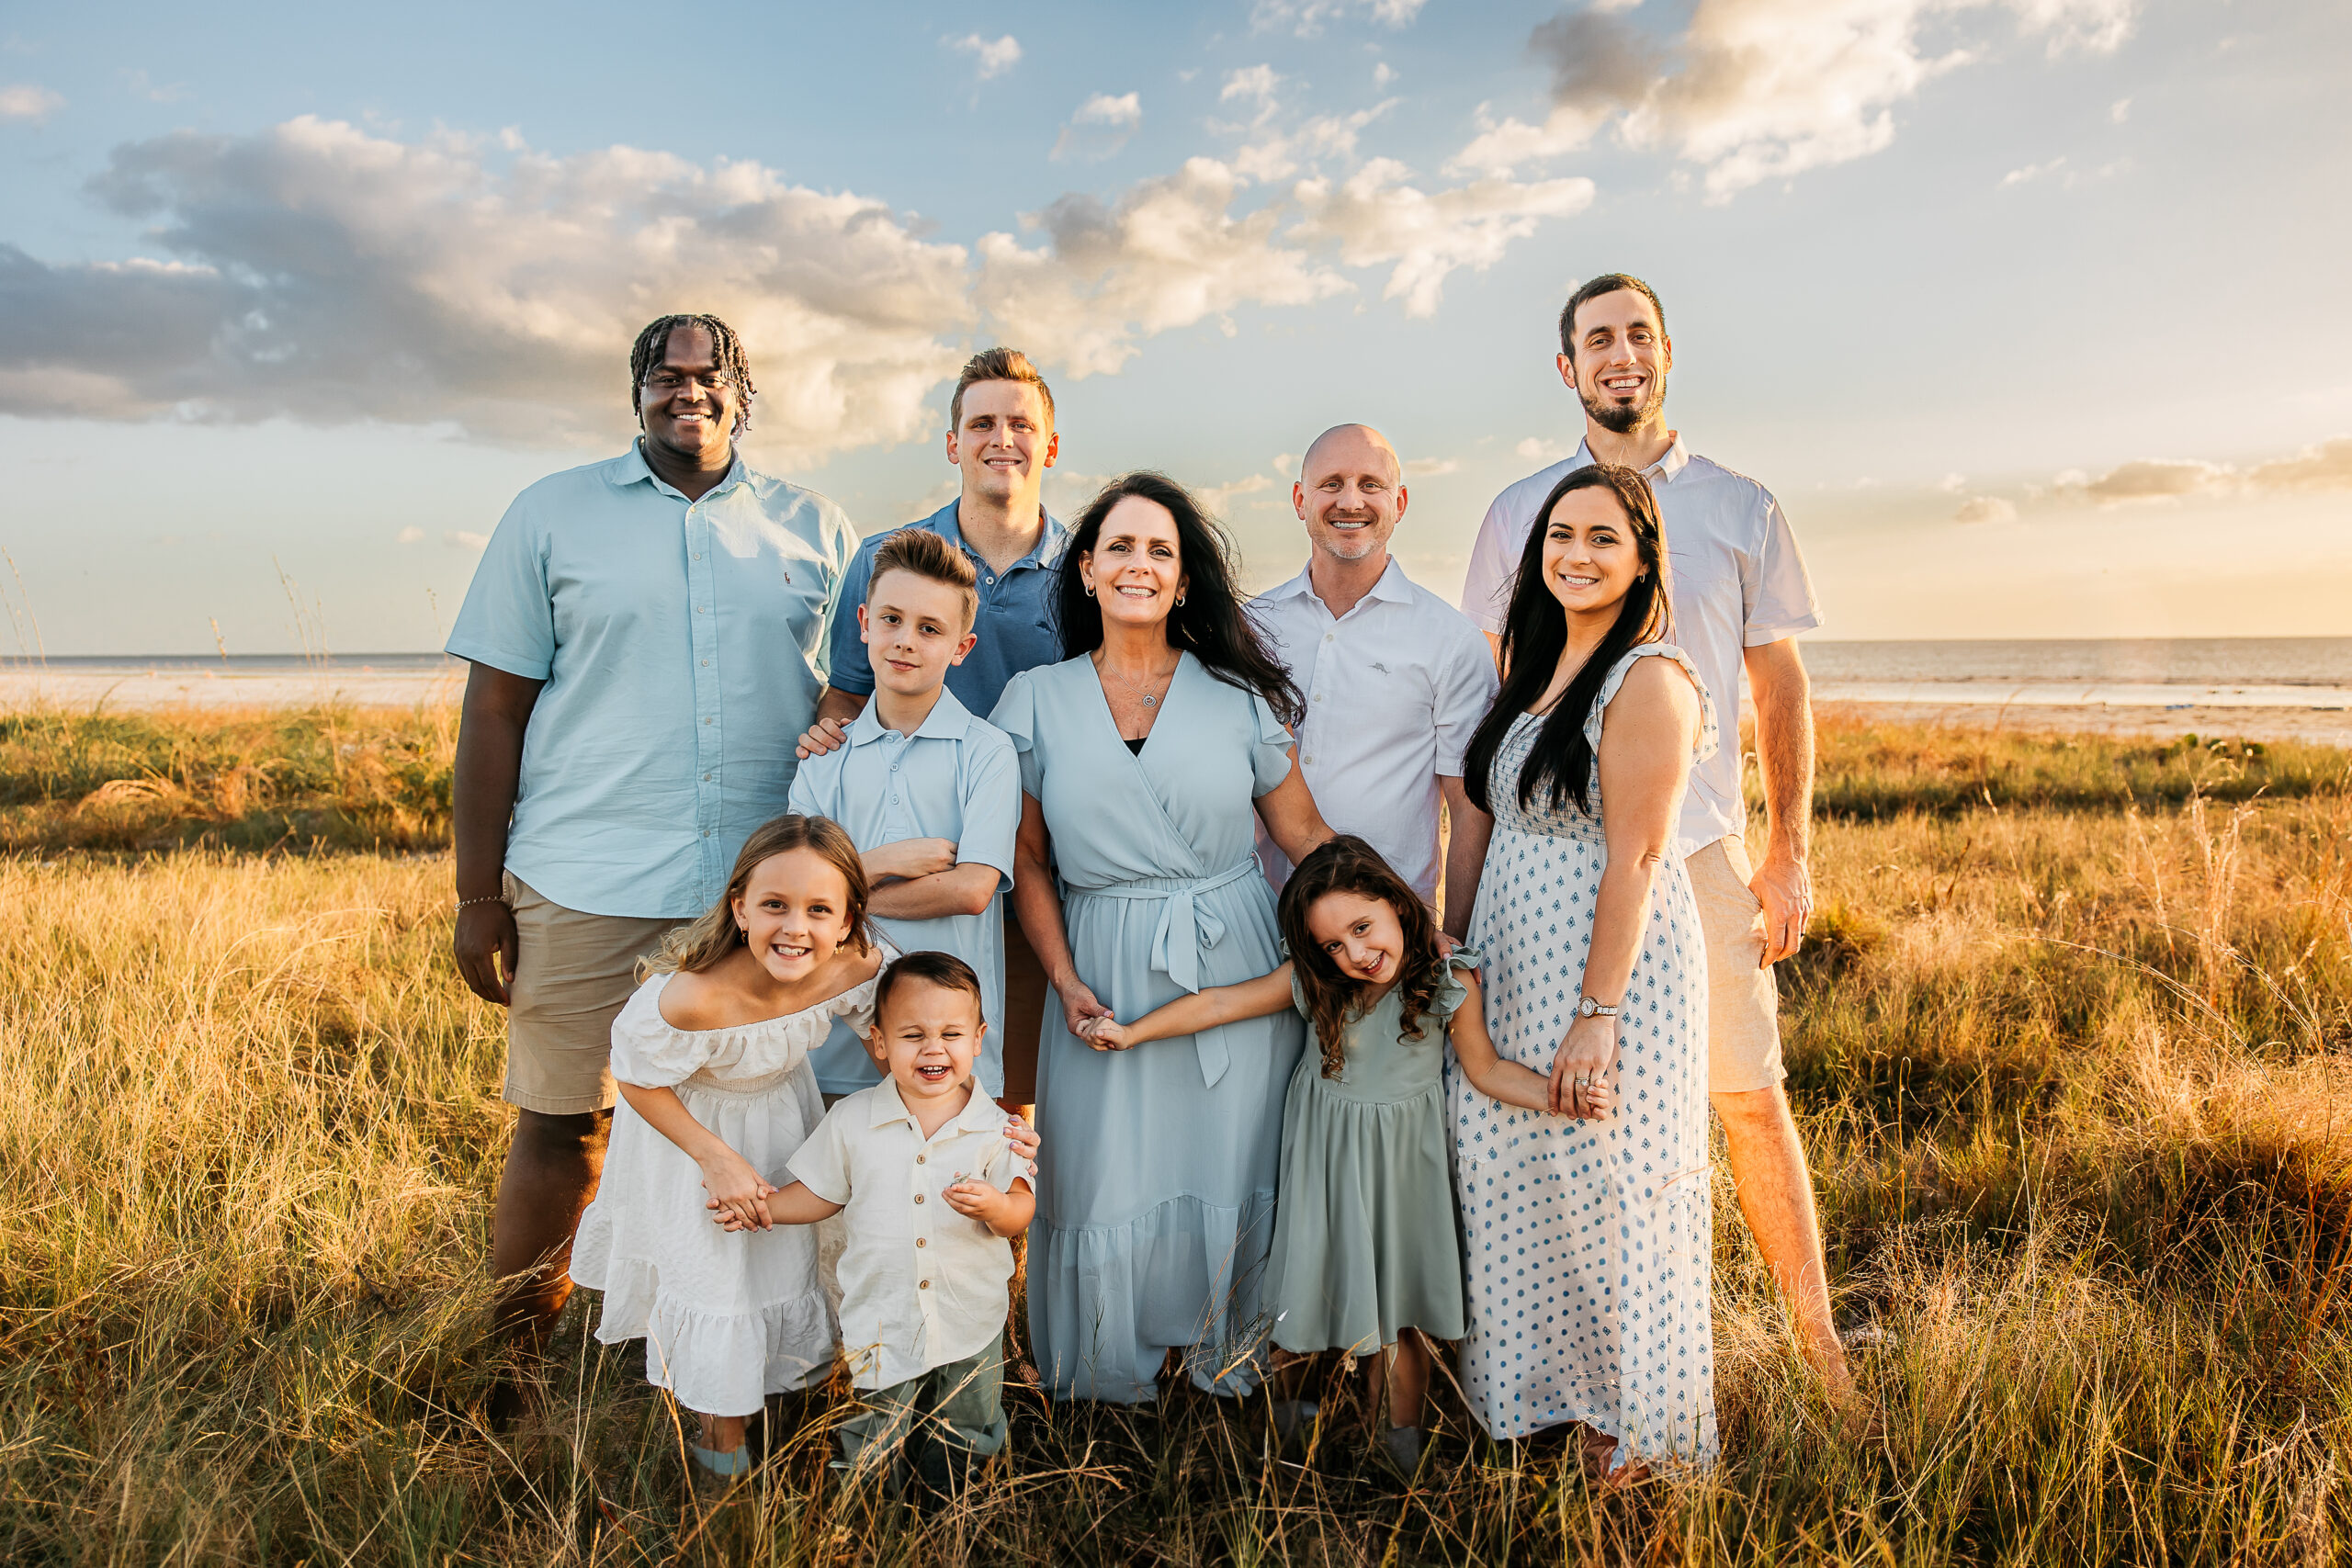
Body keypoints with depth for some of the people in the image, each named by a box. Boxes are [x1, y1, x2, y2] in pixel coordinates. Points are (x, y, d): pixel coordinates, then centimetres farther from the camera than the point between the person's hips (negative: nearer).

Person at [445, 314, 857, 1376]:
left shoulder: (817, 531, 11)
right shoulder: (554, 514, 7)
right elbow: (494, 710, 4)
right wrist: (478, 896, -1)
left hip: (767, 892, 2)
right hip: (586, 885, -1)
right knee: (560, 1125, 5)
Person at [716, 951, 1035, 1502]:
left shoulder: (993, 1127, -13)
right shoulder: (852, 1120, -10)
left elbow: (1021, 1210, -12)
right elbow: (822, 1193, 4)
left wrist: (992, 1206, -33)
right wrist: (764, 1208, -10)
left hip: (971, 1327, 0)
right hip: (882, 1325, 0)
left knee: (962, 1447, 22)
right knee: (873, 1454, 19)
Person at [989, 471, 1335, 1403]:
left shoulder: (1237, 696, 3)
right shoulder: (1038, 700, 3)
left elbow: (1305, 833, 6)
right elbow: (1028, 861, 4)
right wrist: (1067, 985, -6)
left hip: (1234, 969, 0)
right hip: (1106, 969, 0)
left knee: (1231, 1171, 8)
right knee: (1106, 1178, 3)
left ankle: (1226, 1350, 34)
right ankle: (1112, 1369, 30)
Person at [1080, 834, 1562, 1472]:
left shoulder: (1450, 979, -18)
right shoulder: (1315, 982, -15)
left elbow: (1486, 1069, -9)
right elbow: (1220, 1002, -8)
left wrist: (1556, 1093, -26)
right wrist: (1131, 1032, -6)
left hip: (1401, 1152, -1)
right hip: (1328, 1148, 1)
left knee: (1397, 1298, 7)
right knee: (1340, 1273, 6)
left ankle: (1401, 1433, 26)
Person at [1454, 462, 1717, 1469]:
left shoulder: (1648, 679, -14)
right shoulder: (1538, 668, 12)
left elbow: (1634, 860, -18)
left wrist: (1596, 1014, -20)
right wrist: (1462, 952, 15)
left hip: (1611, 967, -8)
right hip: (1514, 970, 8)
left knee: (1606, 1196, 3)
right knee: (1513, 1186, 15)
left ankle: (1629, 1431, 24)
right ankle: (1540, 1394, 35)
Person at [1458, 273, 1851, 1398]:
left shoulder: (1742, 510, 7)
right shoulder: (1518, 513, 6)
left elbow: (1781, 687, 8)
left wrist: (1790, 851, 3)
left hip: (1702, 849, 0)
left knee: (1750, 1094, 3)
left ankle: (1816, 1329, 20)